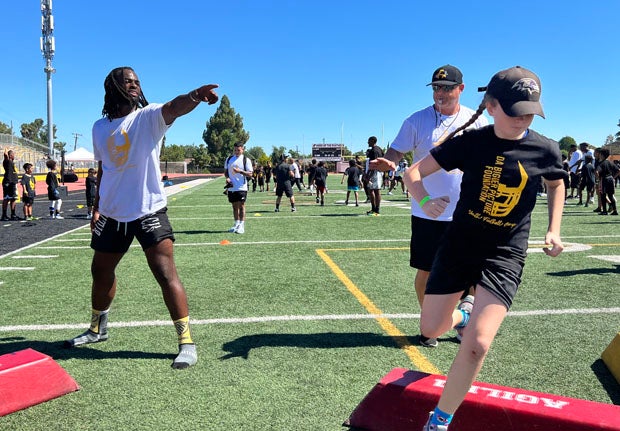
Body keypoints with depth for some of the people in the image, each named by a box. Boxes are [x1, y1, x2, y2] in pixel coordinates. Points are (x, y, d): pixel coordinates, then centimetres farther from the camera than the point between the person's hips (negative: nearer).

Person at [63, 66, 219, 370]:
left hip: (148, 211, -6)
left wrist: (196, 96, -50)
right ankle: (97, 329, 43)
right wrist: (97, 207, 20)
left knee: (166, 273, -14)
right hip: (112, 214, 6)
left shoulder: (149, 116, -6)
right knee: (100, 272, 19)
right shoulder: (100, 127, 10)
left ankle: (186, 342, -5)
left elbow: (174, 108, -29)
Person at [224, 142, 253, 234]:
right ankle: (236, 224, 22)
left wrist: (240, 171, -21)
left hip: (241, 188, -5)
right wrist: (227, 178, -1)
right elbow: (225, 170, 20)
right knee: (234, 206, 12)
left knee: (241, 206, -5)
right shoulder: (229, 159, 11)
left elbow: (250, 174, -7)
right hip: (231, 187, 5)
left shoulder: (246, 160, -3)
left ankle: (242, 226, -2)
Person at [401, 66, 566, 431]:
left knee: (477, 345, -15)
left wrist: (554, 230, 5)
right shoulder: (470, 142, -9)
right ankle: (462, 316, 45)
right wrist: (425, 199, -29)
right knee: (432, 330, 8)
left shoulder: (545, 150, -6)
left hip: (505, 254, -1)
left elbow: (556, 184, 16)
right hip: (459, 245, 1)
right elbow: (414, 173, -7)